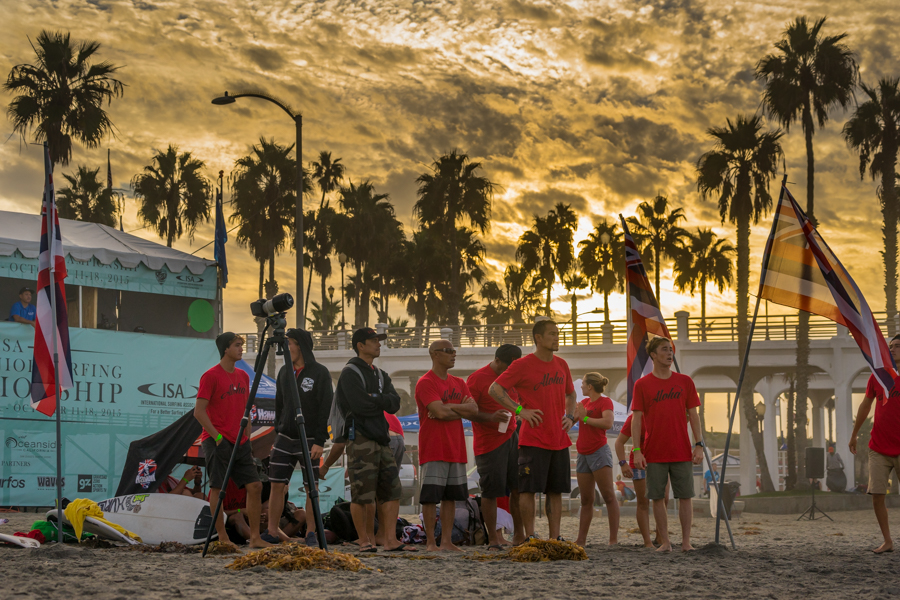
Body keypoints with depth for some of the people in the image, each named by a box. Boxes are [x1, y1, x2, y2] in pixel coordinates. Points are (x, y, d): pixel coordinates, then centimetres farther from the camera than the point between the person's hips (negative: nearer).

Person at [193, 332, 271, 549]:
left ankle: (255, 538, 4)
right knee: (218, 488, -4)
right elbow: (199, 412, -11)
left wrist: (247, 438, 13)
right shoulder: (211, 376, -8)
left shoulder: (243, 376, 13)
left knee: (255, 486, 1)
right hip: (218, 442, -7)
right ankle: (222, 539, 1)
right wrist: (216, 436, -14)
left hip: (240, 443, 7)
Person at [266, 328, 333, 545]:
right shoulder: (284, 372, 10)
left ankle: (311, 533, 4)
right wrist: (277, 433, 14)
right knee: (277, 485, 2)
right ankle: (273, 531, 8)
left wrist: (320, 441, -15)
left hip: (308, 440, -5)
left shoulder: (320, 373, -7)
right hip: (285, 439, 5)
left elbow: (325, 409, -10)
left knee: (311, 488, -3)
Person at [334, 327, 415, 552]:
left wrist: (374, 399, -9)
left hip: (381, 438, 8)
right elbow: (360, 405, -18)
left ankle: (390, 540, 6)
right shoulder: (350, 373, -4)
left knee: (392, 490, 4)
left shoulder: (381, 375, 21)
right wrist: (382, 401, -2)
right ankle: (365, 541, 0)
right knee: (362, 493, -7)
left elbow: (394, 404, 6)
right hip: (360, 438, -8)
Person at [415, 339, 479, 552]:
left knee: (451, 496, 6)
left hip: (455, 449, 7)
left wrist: (448, 408, -9)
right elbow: (440, 412, -19)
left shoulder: (459, 383, 16)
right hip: (433, 450, -7)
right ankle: (430, 542, -3)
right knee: (431, 496, -6)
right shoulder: (426, 383, -7)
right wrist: (462, 408, -4)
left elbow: (474, 410, 3)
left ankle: (446, 541, 10)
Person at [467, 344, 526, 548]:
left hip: (512, 438, 6)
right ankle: (493, 538, 3)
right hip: (489, 443, -6)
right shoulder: (477, 379, -9)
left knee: (518, 488, 3)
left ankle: (519, 535, 12)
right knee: (490, 492, -3)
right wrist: (490, 417, -26)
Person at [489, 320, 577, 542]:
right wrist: (520, 410, -14)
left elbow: (570, 394, 29)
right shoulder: (523, 365, -6)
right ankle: (530, 537, -2)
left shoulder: (561, 365, 13)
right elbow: (494, 389, -8)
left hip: (559, 439, 6)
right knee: (529, 488, -6)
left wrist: (569, 417, 10)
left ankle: (555, 538, 9)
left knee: (556, 490, 6)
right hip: (533, 438, -6)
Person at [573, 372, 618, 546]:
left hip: (599, 452, -8)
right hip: (583, 455, 8)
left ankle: (614, 538, -13)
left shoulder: (605, 401, -6)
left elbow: (608, 423, -23)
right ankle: (581, 540, 10)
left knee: (608, 496, -10)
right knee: (586, 501, 9)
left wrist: (585, 418, -17)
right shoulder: (585, 402, 16)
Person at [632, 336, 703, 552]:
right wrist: (637, 451, -7)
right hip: (655, 453, -1)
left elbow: (693, 415, 7)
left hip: (682, 452, 1)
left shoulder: (684, 382, 7)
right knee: (657, 497, 0)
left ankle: (686, 541, 5)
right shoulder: (642, 385, 1)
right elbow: (637, 419, 0)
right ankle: (664, 542, 8)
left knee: (685, 496, 0)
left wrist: (699, 445, -1)